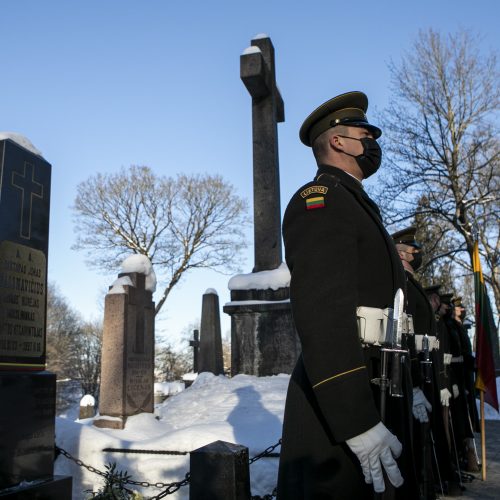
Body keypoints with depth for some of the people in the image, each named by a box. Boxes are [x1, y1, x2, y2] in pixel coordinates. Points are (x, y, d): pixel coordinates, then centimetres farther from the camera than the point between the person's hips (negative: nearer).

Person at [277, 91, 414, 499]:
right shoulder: (320, 199, -10)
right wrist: (358, 422, -26)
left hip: (374, 401, 10)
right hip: (342, 406, -10)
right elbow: (321, 313, -22)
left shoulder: (357, 206, 21)